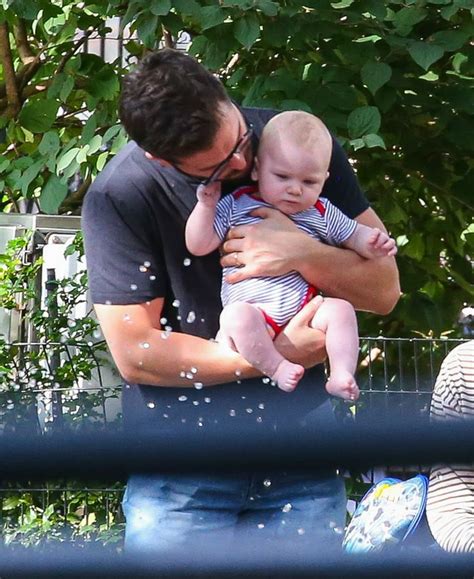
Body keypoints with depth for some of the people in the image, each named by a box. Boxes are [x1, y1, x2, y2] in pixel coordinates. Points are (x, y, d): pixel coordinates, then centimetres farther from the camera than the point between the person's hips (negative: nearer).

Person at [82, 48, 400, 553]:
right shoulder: (118, 197, -10)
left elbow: (384, 289, 1)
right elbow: (134, 353, -13)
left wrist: (304, 254, -19)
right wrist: (277, 356, -15)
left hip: (301, 466, 2)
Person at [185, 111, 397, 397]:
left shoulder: (321, 213, 11)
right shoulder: (234, 207, 5)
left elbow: (355, 236, 18)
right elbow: (199, 246, 4)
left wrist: (373, 243, -5)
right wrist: (206, 205, -8)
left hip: (305, 309, 3)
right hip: (251, 311, -3)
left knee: (340, 309, -22)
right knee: (236, 317, -35)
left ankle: (342, 376, -24)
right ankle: (278, 367, -26)